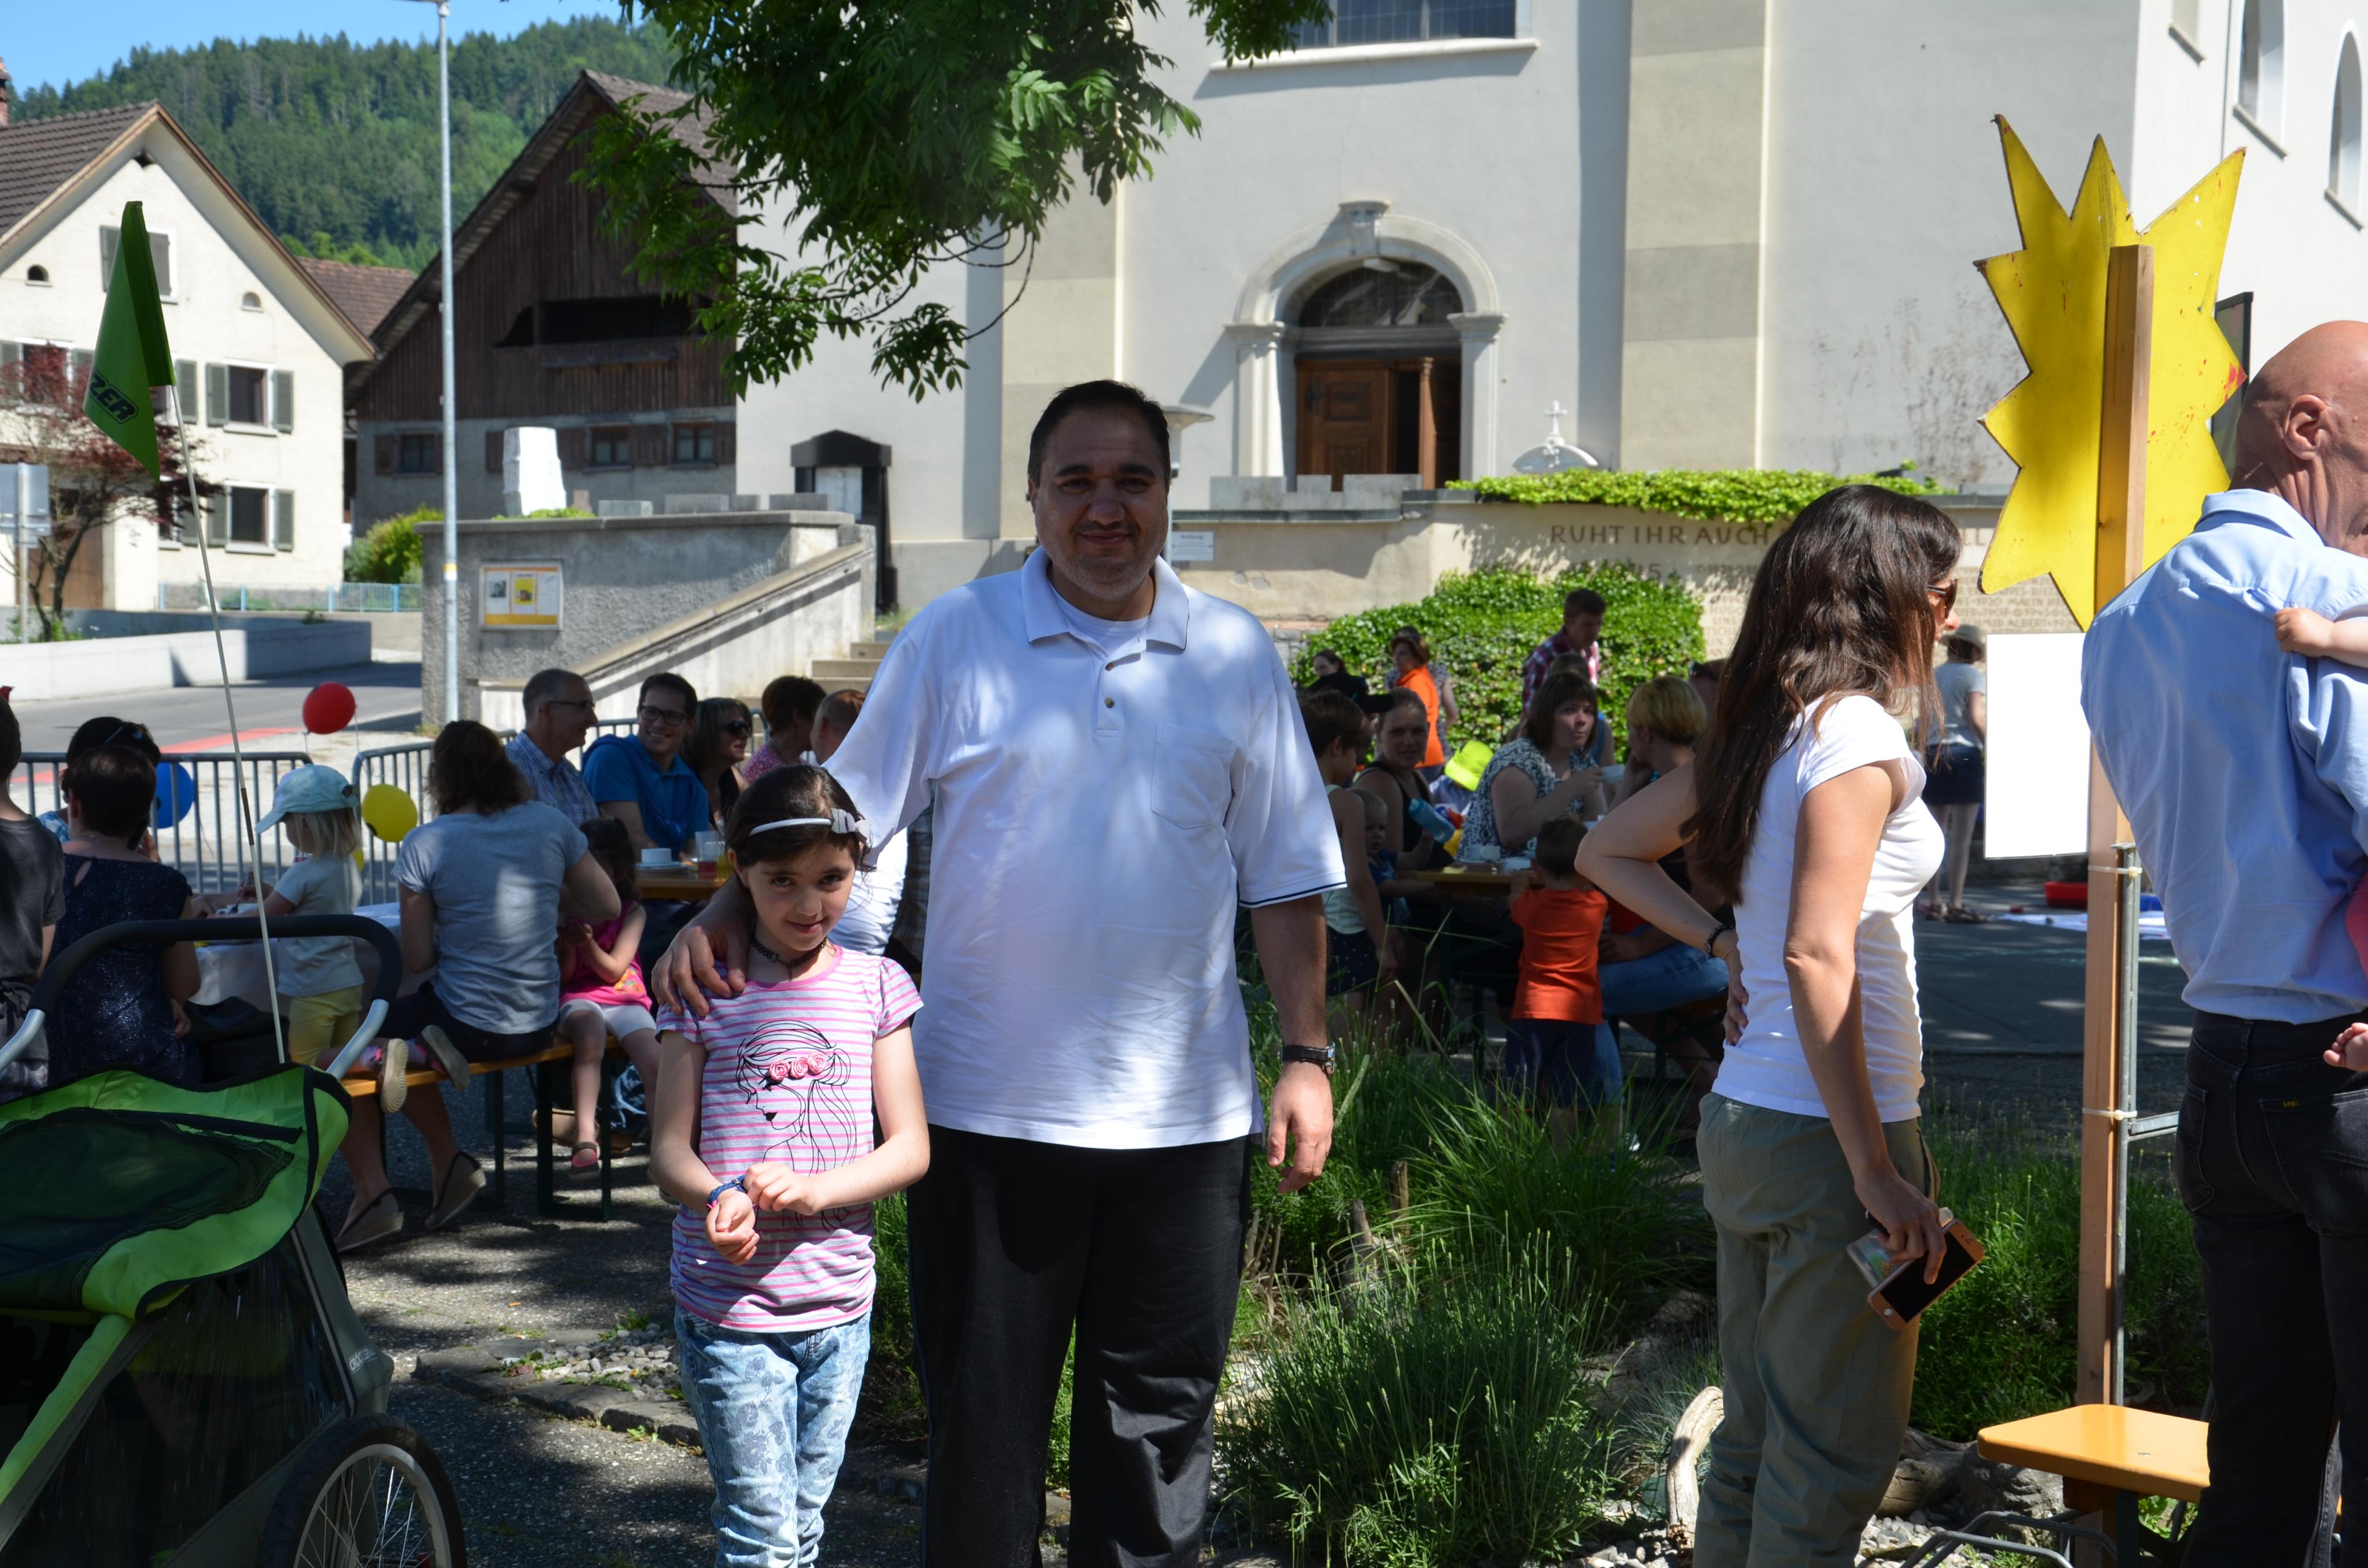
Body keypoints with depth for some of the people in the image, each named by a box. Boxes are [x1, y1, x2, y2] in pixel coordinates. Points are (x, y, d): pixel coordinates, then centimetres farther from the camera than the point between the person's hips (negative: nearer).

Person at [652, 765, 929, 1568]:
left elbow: (910, 1147, 0)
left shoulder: (876, 987, 2)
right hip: (727, 1304, -2)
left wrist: (811, 1191, -17)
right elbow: (669, 1150, -3)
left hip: (839, 1306, 3)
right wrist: (719, 1198, -25)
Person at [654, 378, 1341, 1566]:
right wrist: (728, 915, -12)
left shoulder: (1235, 656, 6)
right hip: (989, 1105, -1)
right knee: (983, 1416, 8)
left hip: (1182, 1113, 2)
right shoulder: (954, 638, 0)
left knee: (1159, 1416, 11)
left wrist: (1307, 1054, 3)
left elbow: (1285, 878, 8)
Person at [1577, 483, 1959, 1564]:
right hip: (1825, 1136, -9)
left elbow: (1607, 852, 21)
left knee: (1754, 1443, 16)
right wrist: (1879, 1172, -20)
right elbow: (1819, 958, -22)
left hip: (1743, 1115, 9)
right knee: (1835, 1468, 1)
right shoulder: (1855, 730, -14)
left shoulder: (1756, 731, 11)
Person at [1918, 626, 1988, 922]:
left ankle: (1934, 902, 14)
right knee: (1962, 837, -4)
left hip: (1934, 754, 6)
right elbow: (1977, 719, -13)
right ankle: (1955, 905, -5)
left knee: (1937, 834, 12)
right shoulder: (1973, 676, -4)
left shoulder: (1935, 675, 13)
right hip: (1964, 753, -6)